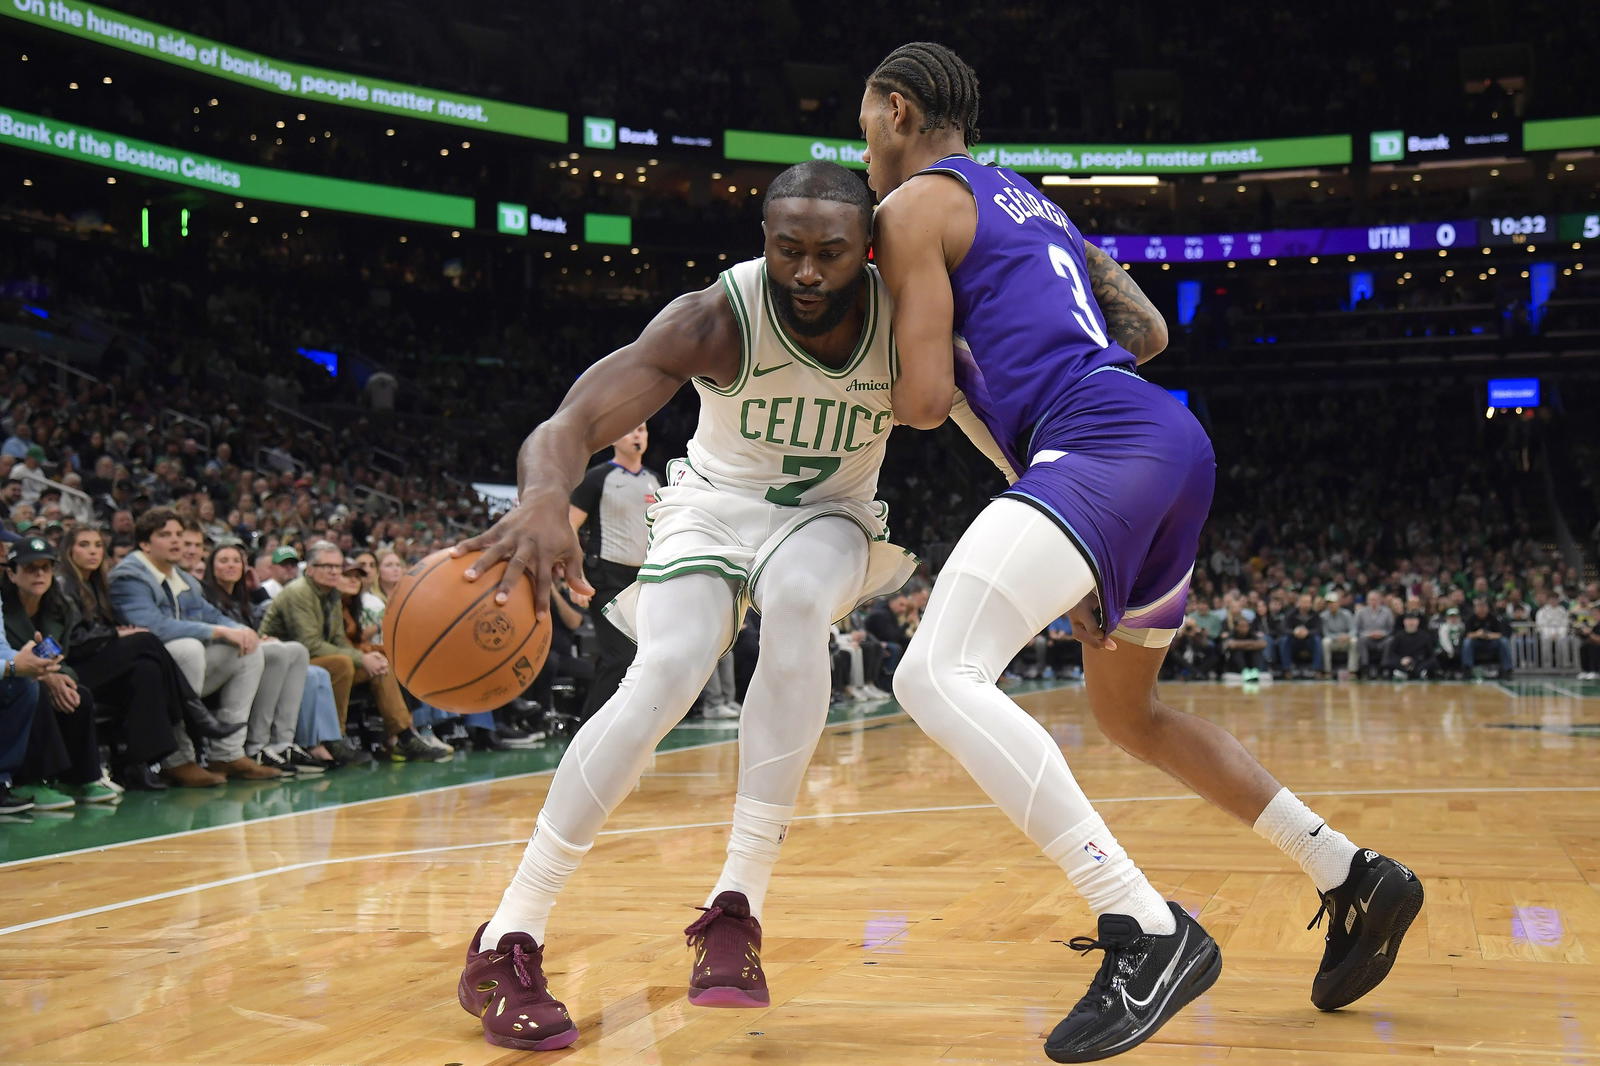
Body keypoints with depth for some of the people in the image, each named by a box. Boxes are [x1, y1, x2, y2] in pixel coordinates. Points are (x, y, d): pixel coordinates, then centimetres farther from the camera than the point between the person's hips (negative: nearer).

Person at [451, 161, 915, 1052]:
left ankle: (738, 909, -28)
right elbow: (573, 423, -40)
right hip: (714, 508, -1)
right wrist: (545, 498, -63)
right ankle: (508, 943, -16)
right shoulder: (718, 319, -29)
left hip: (831, 517, 2)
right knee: (667, 674, -26)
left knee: (798, 598, -34)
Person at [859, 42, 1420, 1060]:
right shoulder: (1031, 200, 30)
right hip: (1174, 442, 10)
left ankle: (1150, 933, -27)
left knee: (937, 674, -22)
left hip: (1101, 445, -10)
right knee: (1130, 713, 25)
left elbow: (925, 398, -5)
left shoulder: (915, 204, 3)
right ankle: (1354, 876, 26)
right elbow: (1149, 331, 28)